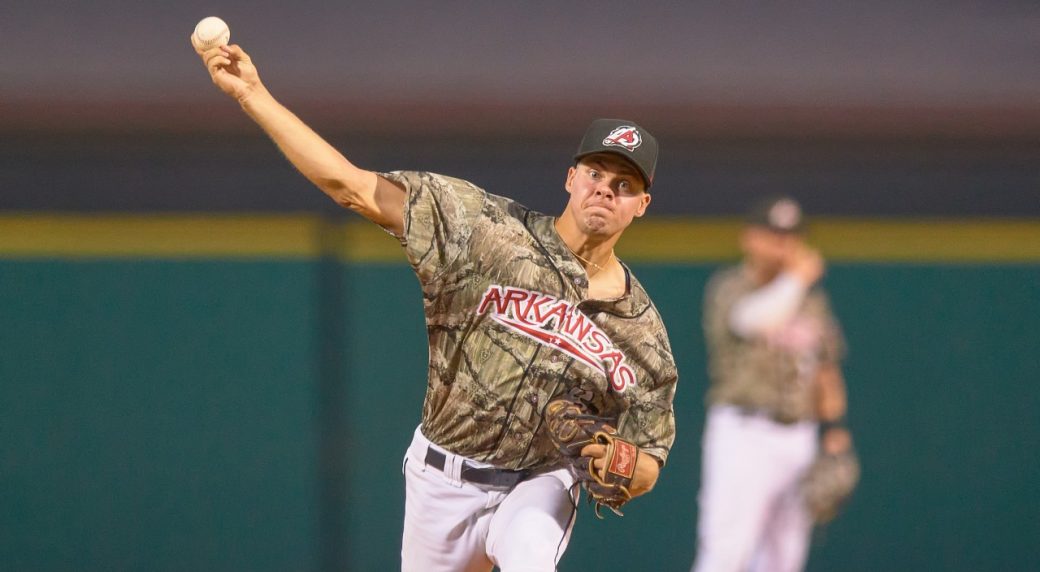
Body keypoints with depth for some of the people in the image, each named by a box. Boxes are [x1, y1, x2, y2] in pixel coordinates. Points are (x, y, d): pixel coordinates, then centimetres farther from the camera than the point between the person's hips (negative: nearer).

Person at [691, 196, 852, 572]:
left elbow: (826, 370, 19)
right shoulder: (728, 287, -3)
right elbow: (753, 318, -26)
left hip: (799, 439, 6)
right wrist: (797, 278, -15)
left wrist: (834, 430, 9)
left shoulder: (812, 300, 15)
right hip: (744, 432, -6)